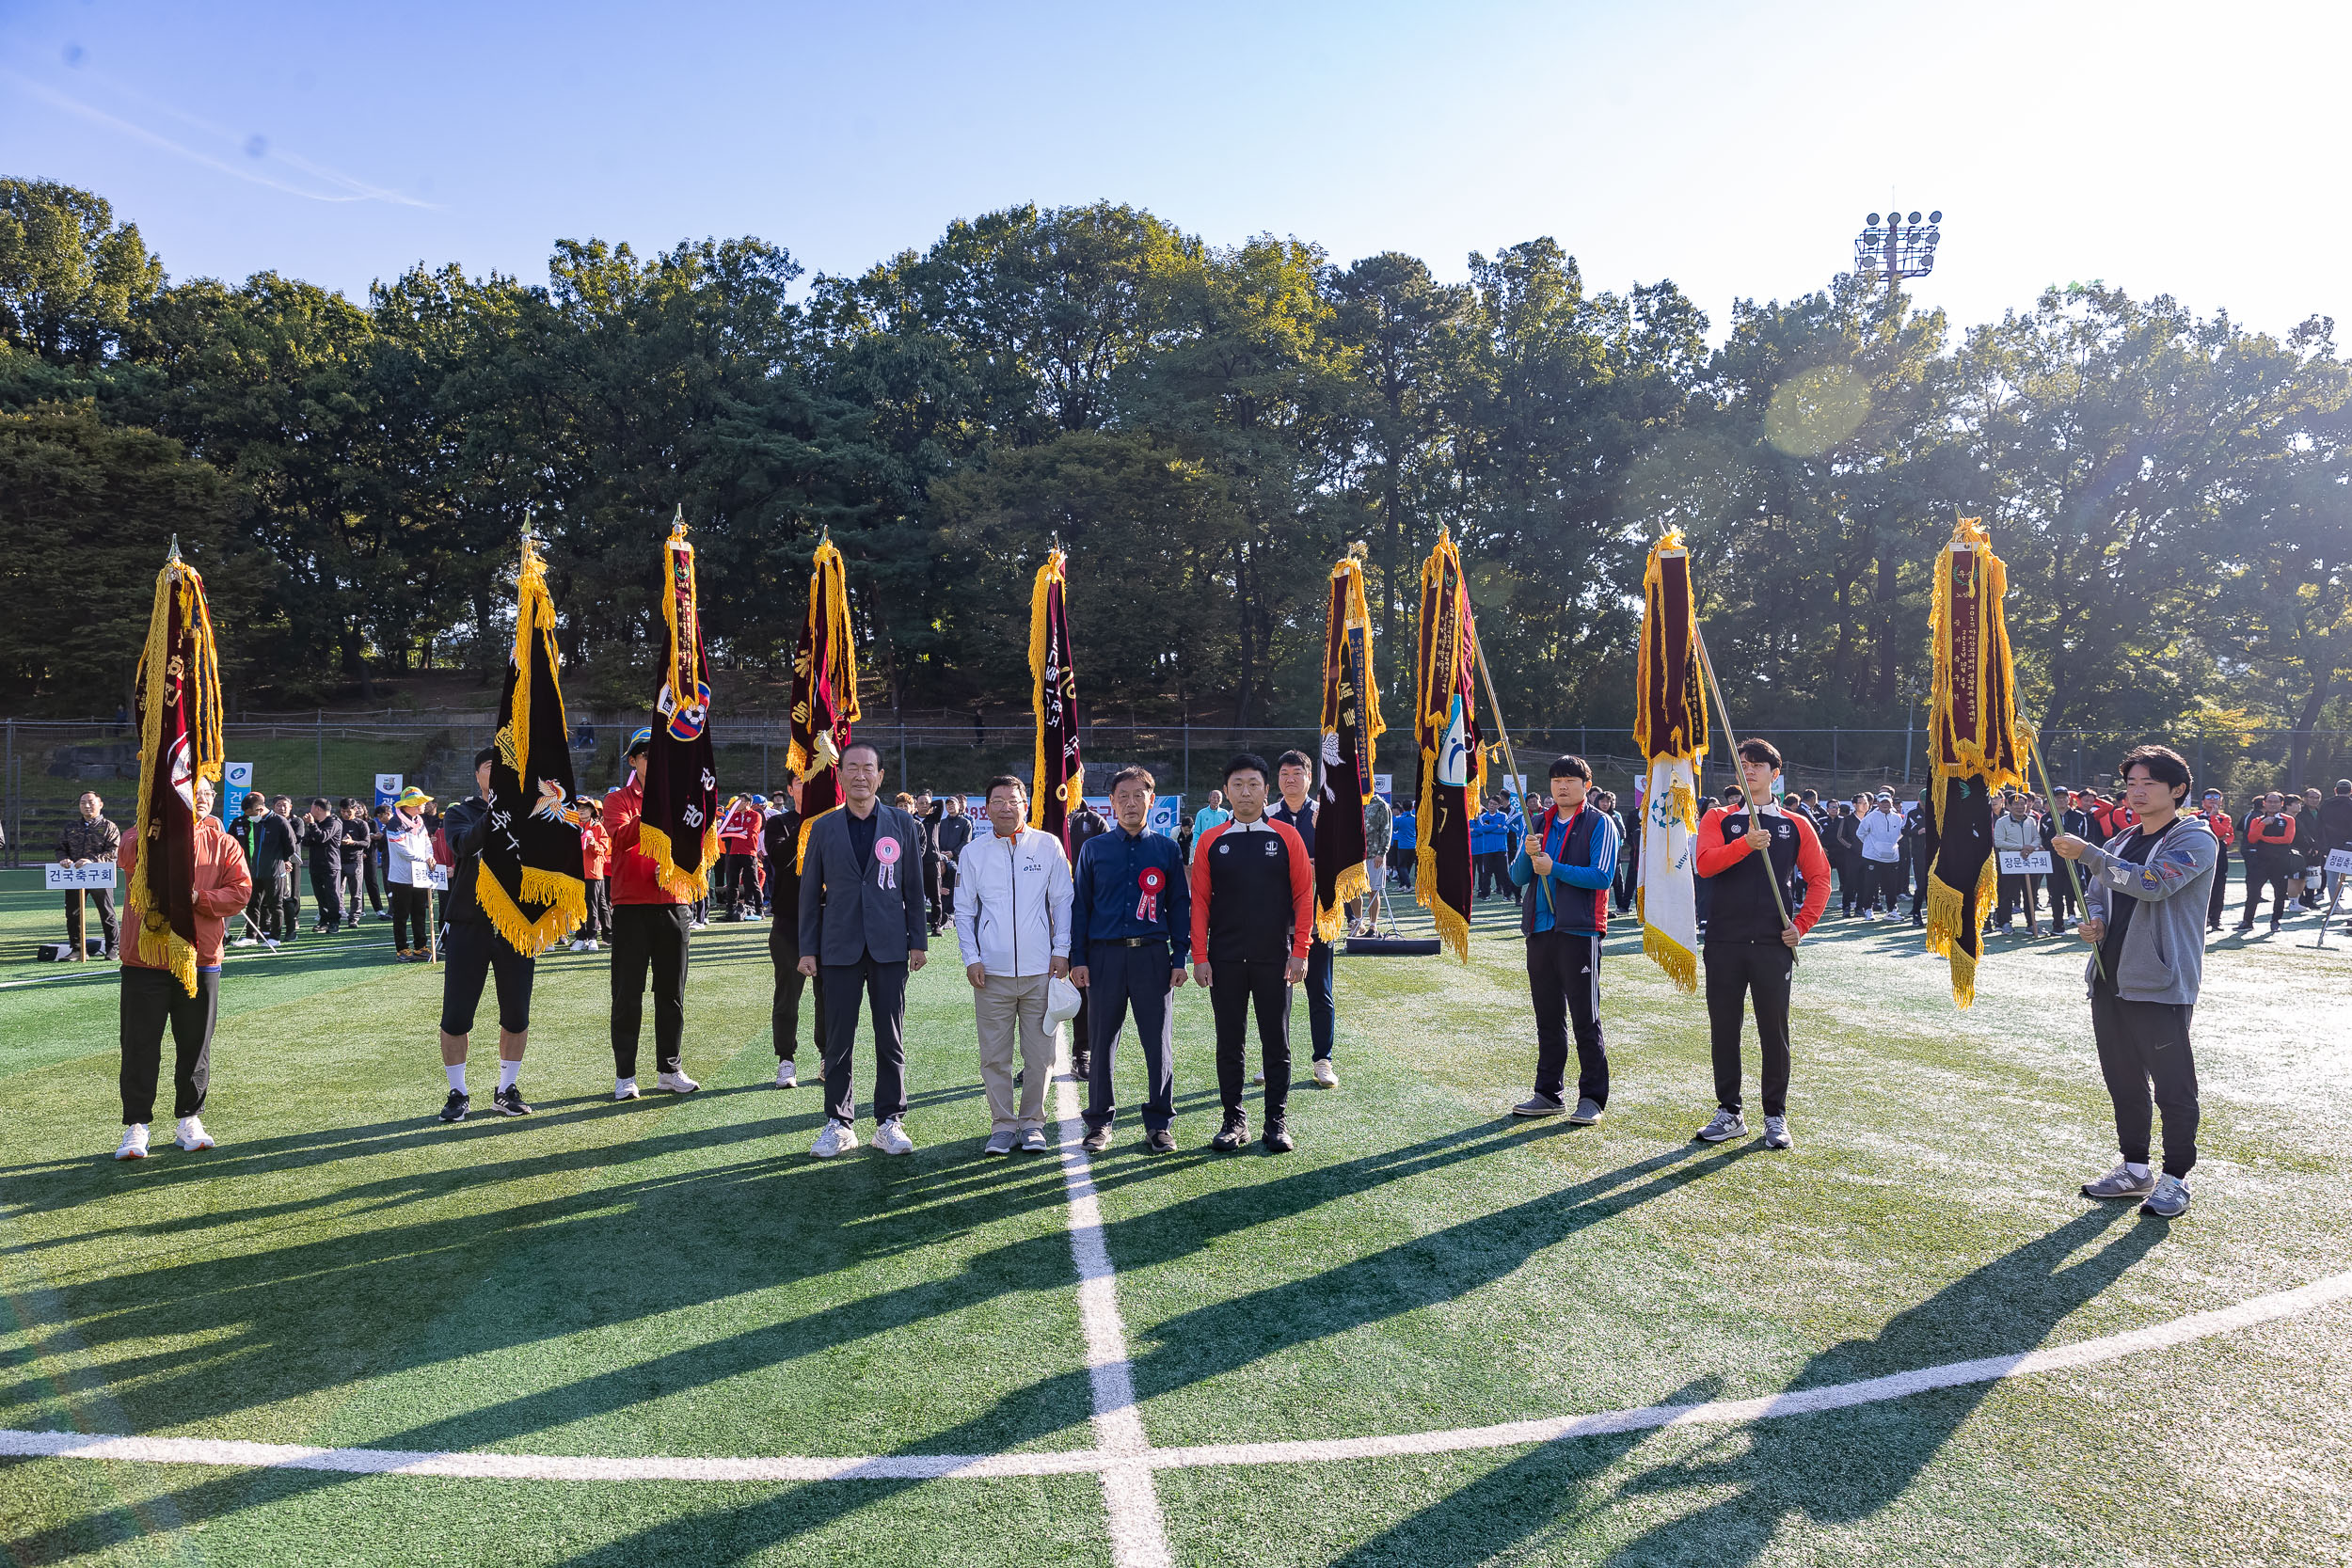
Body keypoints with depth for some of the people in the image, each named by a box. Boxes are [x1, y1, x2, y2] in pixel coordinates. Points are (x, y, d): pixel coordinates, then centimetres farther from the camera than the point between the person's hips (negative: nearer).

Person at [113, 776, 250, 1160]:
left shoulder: (223, 843, 6)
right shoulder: (147, 836, 0)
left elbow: (241, 891, -2)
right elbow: (128, 858, -24)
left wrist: (198, 899, -17)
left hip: (201, 959, 2)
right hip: (145, 959, -2)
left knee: (195, 1045, 9)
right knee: (140, 1044, 2)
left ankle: (190, 1121, 21)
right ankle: (136, 1126, 11)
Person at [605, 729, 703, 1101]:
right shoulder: (618, 800, 2)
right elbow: (621, 838, -17)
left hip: (673, 906, 3)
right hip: (631, 907, -3)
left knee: (672, 993, 8)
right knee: (628, 994, 0)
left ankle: (670, 1069, 17)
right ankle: (625, 1075, 8)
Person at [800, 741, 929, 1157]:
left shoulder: (902, 823, 5)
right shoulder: (824, 827, 5)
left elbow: (914, 886, 6)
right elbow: (810, 892, 7)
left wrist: (919, 940, 2)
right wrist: (807, 949, 3)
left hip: (889, 947, 0)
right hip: (840, 948, 0)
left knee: (891, 1040, 5)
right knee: (838, 1041, 4)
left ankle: (889, 1123, 15)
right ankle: (839, 1124, 16)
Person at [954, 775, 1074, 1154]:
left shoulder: (1048, 846, 3)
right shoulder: (973, 852, 6)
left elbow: (1062, 901, 7)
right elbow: (964, 910, 9)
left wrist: (1061, 951, 0)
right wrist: (971, 958, 0)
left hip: (1040, 970, 0)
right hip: (992, 972, 1)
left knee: (1039, 1053, 4)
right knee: (994, 1055, 4)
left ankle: (1032, 1122, 18)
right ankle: (1002, 1125, 15)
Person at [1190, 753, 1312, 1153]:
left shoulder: (1287, 837, 1)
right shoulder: (1211, 842, 3)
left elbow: (1304, 895, 0)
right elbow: (1200, 901, 3)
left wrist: (1300, 951, -6)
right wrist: (1199, 957, -3)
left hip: (1275, 958, -1)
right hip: (1225, 959, 1)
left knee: (1276, 1041, 5)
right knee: (1229, 1041, 7)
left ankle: (1277, 1121, 16)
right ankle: (1234, 1120, 18)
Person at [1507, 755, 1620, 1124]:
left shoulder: (1600, 824, -1)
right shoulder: (1540, 824, 16)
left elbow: (1603, 875, -13)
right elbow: (1517, 877, 11)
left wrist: (1553, 868, -15)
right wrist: (1527, 855, -9)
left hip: (1579, 931, -6)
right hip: (1540, 930, 6)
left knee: (1585, 1018, -1)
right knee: (1548, 1017, 11)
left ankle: (1593, 1097, 6)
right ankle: (1549, 1093, 19)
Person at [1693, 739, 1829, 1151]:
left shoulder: (1796, 826, 9)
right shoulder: (1719, 819, 6)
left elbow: (1819, 878, 10)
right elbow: (1705, 864, -12)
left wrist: (1802, 925, -1)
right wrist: (1746, 844, -26)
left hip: (1774, 945, 0)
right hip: (1724, 943, 0)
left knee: (1775, 1031, 3)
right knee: (1723, 1029, 4)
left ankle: (1776, 1117, 15)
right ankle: (1729, 1113, 16)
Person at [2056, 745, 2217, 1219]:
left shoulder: (2194, 839, -8)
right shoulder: (2120, 842, 15)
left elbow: (2153, 883, -24)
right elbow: (2096, 893, 21)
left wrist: (2087, 854, -27)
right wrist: (2093, 920, -1)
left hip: (2161, 984, -7)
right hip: (2109, 979, 7)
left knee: (2173, 1086, 0)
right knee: (2122, 1081, 15)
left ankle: (2174, 1179, 12)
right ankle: (2134, 1170, 27)